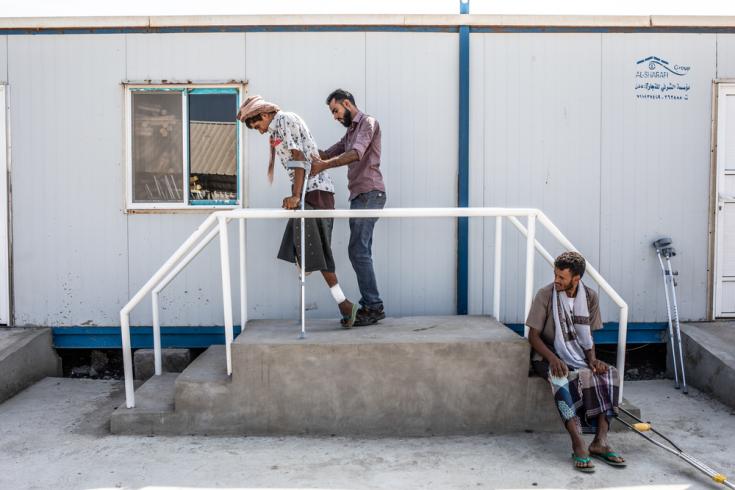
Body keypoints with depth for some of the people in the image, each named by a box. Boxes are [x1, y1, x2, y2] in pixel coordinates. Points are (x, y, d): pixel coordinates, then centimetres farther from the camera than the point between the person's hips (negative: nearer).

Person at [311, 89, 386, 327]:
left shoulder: (368, 123, -3)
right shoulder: (351, 132, 26)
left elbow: (356, 154, -20)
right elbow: (327, 153, 19)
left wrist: (325, 165, -26)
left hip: (369, 194, -9)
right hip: (360, 195, 9)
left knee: (358, 250, -13)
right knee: (361, 252, 7)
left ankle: (373, 306, -10)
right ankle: (369, 306, 10)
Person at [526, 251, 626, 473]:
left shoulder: (590, 297, 1)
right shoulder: (545, 295, -11)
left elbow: (588, 336, 9)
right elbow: (533, 335, -10)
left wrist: (592, 359, -10)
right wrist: (553, 358, -26)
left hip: (578, 357, 4)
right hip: (549, 357, -4)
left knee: (609, 375, -24)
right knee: (564, 379, -37)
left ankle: (600, 441, -25)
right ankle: (578, 445, -37)